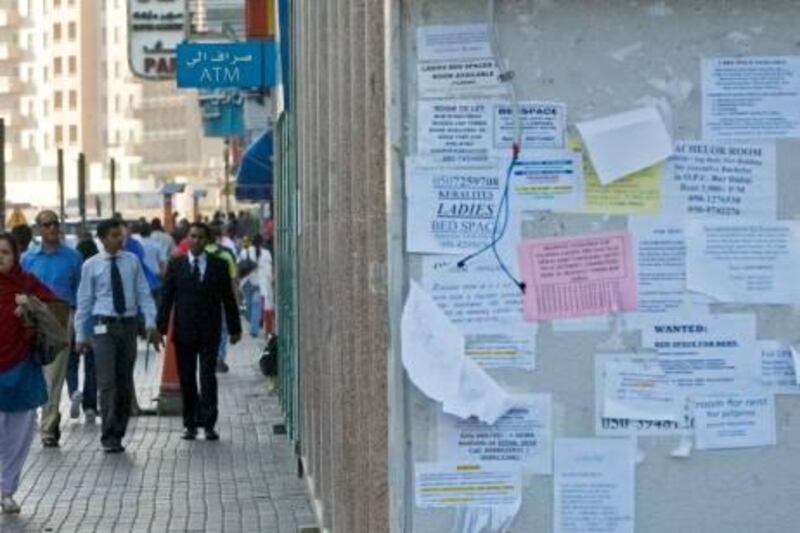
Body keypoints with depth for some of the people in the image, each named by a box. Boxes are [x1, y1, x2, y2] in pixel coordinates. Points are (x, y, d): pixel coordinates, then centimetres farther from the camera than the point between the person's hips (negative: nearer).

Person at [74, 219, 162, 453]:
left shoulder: (132, 261, 5)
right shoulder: (91, 266, -1)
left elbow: (144, 294, 4)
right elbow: (84, 302, 3)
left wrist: (151, 324, -6)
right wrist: (81, 335, 2)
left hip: (128, 325, 3)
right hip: (104, 326, -3)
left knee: (126, 383, 8)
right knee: (108, 382, -9)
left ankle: (118, 434, 18)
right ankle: (109, 437, -6)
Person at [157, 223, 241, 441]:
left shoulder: (219, 265, 5)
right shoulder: (176, 265, 6)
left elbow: (228, 298, 8)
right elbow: (166, 298, 3)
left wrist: (234, 328, 7)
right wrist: (161, 327, -3)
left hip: (209, 332, -1)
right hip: (184, 331, 1)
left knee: (208, 378, -5)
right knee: (186, 380, 4)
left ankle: (208, 424, -4)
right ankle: (190, 424, 12)